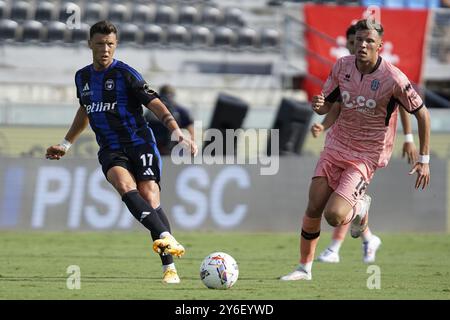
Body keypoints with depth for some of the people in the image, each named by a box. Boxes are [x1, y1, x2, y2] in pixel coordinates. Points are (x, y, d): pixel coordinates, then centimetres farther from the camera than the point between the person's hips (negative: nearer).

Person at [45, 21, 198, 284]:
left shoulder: (125, 74, -7)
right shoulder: (83, 77, 12)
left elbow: (155, 104, -13)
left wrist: (178, 133, -26)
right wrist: (65, 146, 34)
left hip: (139, 143, -3)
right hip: (111, 150, 3)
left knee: (149, 197, -16)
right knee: (125, 185, -28)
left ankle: (169, 268, -14)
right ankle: (167, 239, -41)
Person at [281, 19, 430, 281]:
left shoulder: (393, 78, -18)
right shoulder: (342, 66, -3)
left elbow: (422, 114, -8)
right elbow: (326, 106, 9)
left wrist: (424, 160, -7)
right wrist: (318, 105, -18)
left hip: (366, 157, -5)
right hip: (336, 146, 5)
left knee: (334, 216, -18)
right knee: (313, 210, -1)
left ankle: (360, 208, 17)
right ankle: (305, 268, 17)